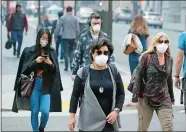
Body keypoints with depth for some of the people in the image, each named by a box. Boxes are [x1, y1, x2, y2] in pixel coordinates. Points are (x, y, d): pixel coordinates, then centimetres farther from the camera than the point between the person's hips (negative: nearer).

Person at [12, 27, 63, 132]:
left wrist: (50, 64, -16)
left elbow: (56, 70, 3)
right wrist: (35, 61, -17)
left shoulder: (52, 52, 2)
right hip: (34, 85, 0)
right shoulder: (29, 51, -2)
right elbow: (25, 69, -4)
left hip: (47, 86, 0)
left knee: (45, 111, -8)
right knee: (34, 111, 3)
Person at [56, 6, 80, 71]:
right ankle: (71, 63, 1)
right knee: (71, 50, 19)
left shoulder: (62, 18, -3)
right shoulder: (75, 18, 0)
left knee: (66, 51, 5)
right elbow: (77, 29, 0)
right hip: (73, 37, 1)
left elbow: (58, 27, -4)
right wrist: (76, 38, 9)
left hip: (65, 37, -1)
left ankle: (66, 67, 3)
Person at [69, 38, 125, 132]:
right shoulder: (83, 72, -2)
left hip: (109, 122, 2)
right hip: (88, 122, -2)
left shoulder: (114, 72, 3)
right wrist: (72, 116, -2)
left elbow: (121, 94, 9)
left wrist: (116, 111, -5)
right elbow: (75, 95, 2)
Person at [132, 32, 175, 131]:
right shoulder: (147, 57, -8)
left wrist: (172, 98, 20)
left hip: (164, 100, 3)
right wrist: (136, 97, -10)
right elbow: (138, 77, -7)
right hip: (146, 98, -3)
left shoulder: (169, 59, 5)